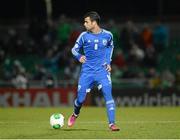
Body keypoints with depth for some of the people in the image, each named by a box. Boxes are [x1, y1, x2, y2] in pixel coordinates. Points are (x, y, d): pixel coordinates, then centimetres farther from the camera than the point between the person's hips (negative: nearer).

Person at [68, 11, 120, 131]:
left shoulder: (107, 35, -1)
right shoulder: (84, 36, -2)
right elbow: (74, 49, 7)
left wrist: (108, 62, 9)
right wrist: (79, 56, -15)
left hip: (102, 71, -1)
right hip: (87, 71, 1)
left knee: (108, 94, -18)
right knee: (80, 99, 3)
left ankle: (112, 124, -17)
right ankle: (75, 114, 37)